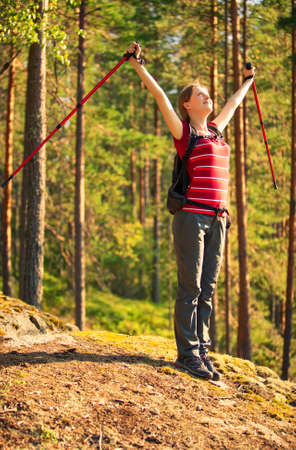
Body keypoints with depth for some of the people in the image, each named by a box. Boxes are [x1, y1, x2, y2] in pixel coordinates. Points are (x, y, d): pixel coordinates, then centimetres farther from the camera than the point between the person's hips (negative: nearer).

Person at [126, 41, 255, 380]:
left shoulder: (215, 131, 18)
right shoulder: (183, 132, 0)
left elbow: (233, 103, 35)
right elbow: (160, 96, -8)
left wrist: (247, 81, 49)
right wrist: (138, 65, -13)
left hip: (216, 219, 7)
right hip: (192, 216, -6)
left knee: (207, 289, 8)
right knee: (190, 288, -5)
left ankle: (201, 350, 13)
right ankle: (187, 354, -2)